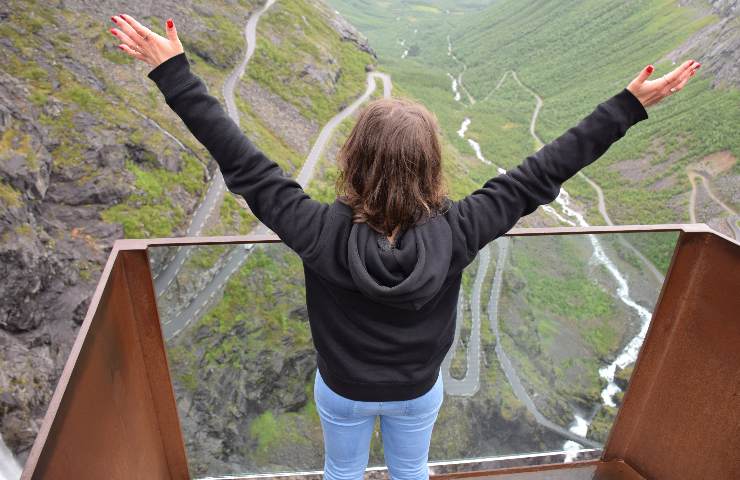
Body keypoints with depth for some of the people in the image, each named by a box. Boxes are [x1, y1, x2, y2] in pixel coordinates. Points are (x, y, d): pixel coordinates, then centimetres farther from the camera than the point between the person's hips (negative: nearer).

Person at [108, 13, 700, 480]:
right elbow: (541, 174, -25)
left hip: (343, 389, 0)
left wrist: (172, 69, -22)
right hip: (418, 390, 1)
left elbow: (242, 162, -30)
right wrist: (630, 105, -15)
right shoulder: (453, 235, -32)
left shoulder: (323, 234, -35)